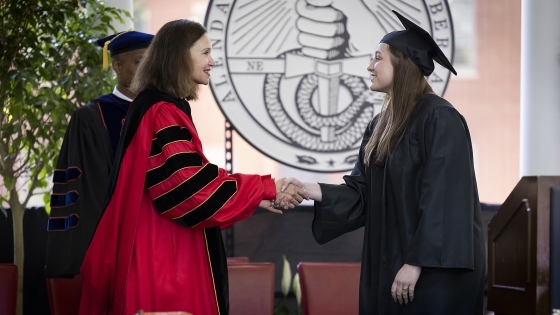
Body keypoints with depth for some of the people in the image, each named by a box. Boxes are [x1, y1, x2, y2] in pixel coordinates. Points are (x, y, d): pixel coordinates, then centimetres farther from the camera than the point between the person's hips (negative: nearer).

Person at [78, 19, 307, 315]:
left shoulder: (165, 108, 16)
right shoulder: (161, 112, -16)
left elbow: (186, 177, 18)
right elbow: (191, 181, -22)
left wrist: (256, 195, 11)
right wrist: (264, 189, -17)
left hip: (169, 248, 10)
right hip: (162, 251, -10)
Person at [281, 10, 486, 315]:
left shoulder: (439, 119, -14)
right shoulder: (382, 125, 13)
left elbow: (444, 201, -19)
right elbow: (362, 193, 9)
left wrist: (417, 262, -22)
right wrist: (312, 190, -5)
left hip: (436, 270, -8)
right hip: (390, 264, 8)